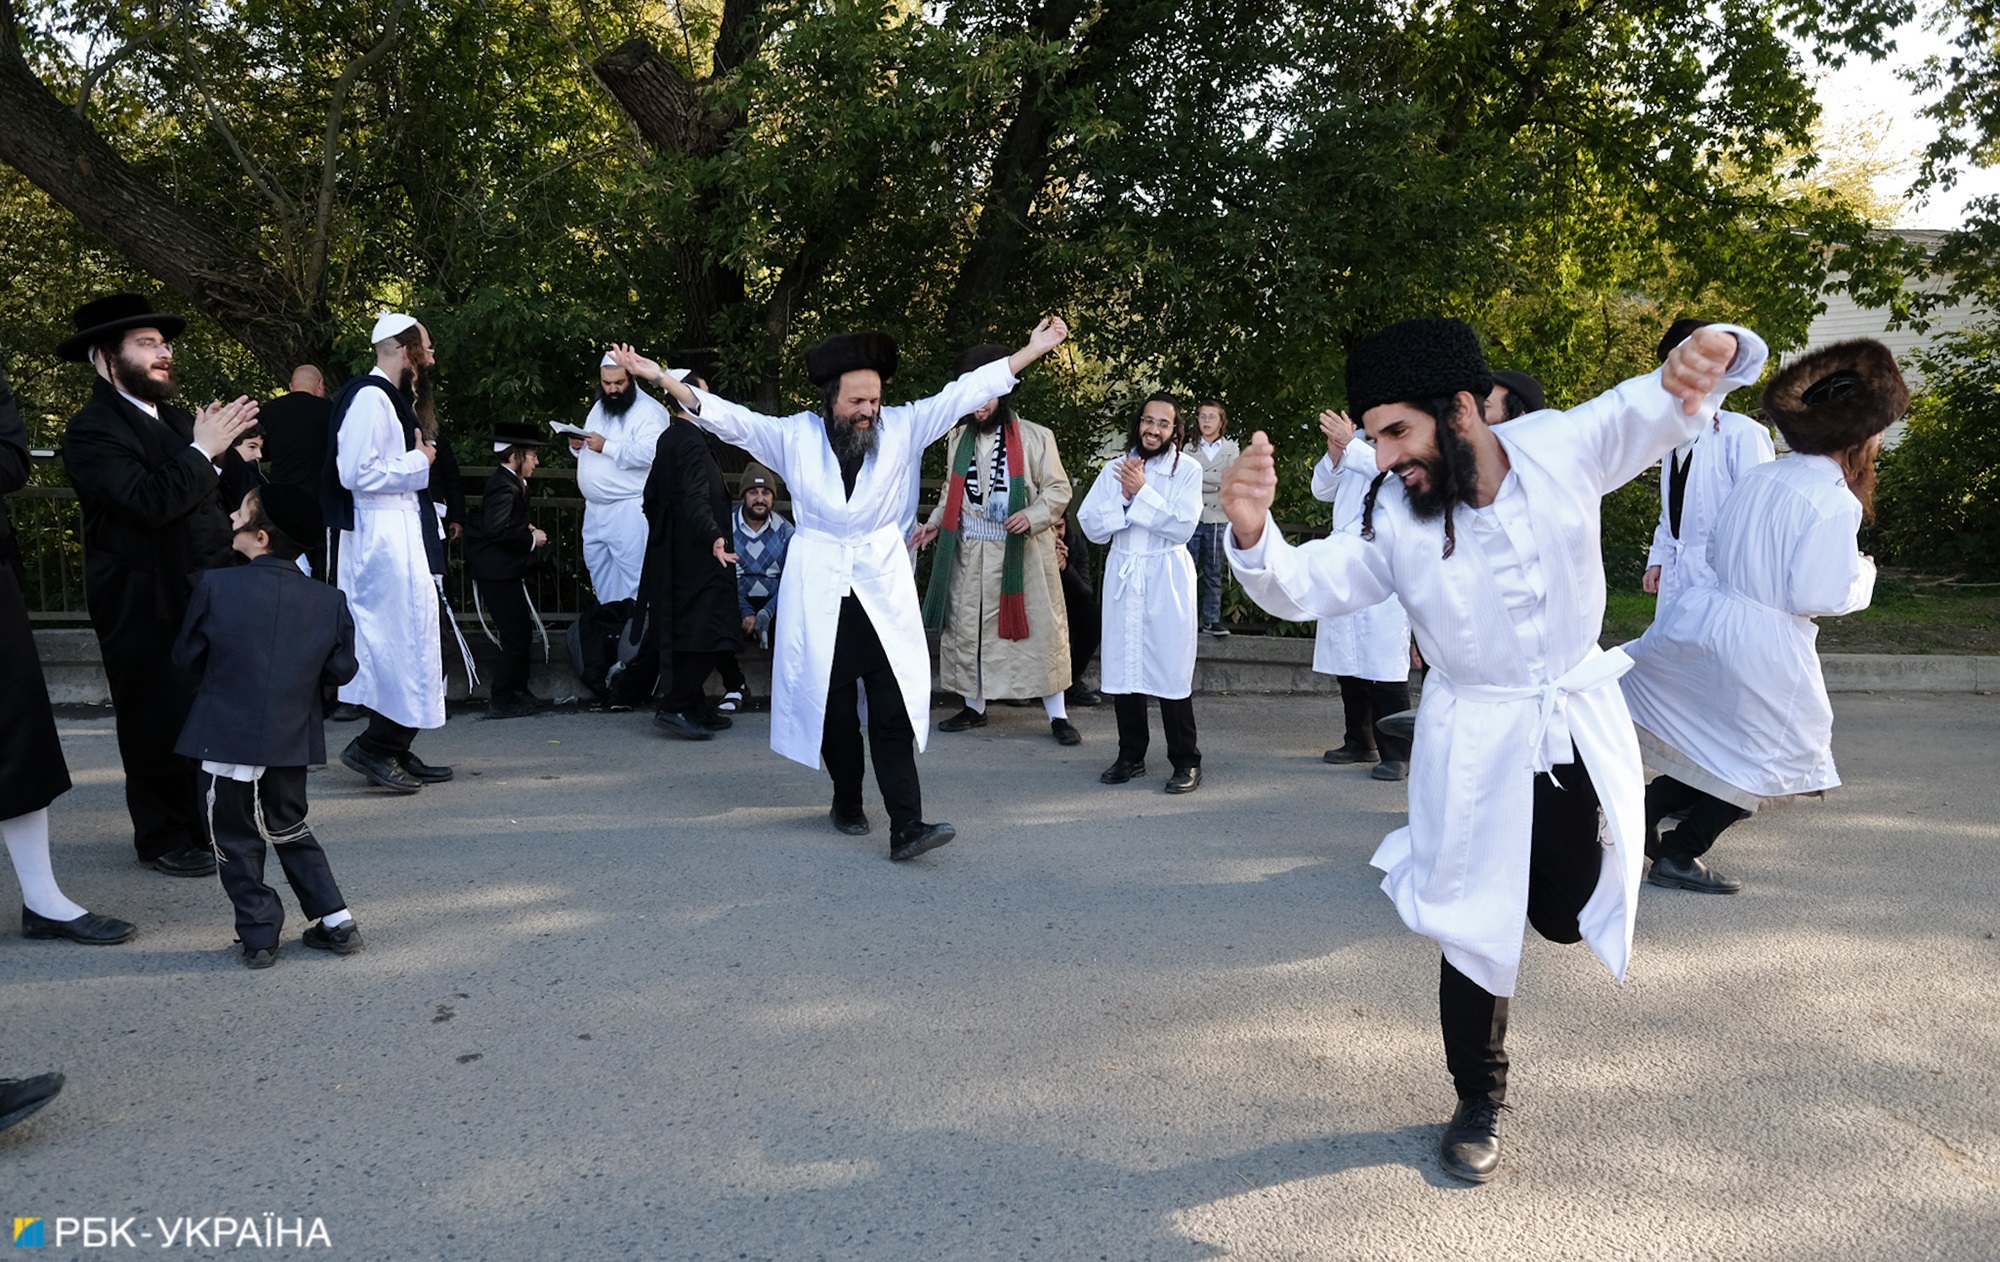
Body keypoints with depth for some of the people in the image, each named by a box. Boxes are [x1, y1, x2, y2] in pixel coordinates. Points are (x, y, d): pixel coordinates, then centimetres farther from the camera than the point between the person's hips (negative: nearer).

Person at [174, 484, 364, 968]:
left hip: (227, 739, -3)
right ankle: (336, 922, 17)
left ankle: (258, 933, 14)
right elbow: (342, 670, 1)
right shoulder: (329, 601, -4)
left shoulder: (215, 587, -11)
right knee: (290, 828, 20)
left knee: (236, 839, 12)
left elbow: (187, 657, -1)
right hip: (292, 742, 4)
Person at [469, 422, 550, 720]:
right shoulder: (504, 486, -19)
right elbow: (496, 530, -29)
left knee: (521, 630, 18)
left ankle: (516, 691, 30)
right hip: (497, 572, -11)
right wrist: (531, 539, -18)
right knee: (516, 635, -7)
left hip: (503, 569, 11)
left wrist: (527, 527, 9)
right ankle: (501, 701, 1)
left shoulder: (509, 483, 14)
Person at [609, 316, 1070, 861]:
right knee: (833, 706, 8)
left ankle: (907, 827, -9)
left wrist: (1033, 350, -4)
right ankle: (847, 802, 29)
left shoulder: (902, 427, 2)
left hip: (883, 589, 0)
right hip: (818, 591, 0)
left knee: (895, 708, -7)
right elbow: (727, 417, 0)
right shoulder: (795, 435, 1)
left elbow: (964, 393, -1)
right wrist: (659, 377, -7)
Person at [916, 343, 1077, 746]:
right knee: (967, 627, 9)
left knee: (1039, 626, -1)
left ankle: (1058, 715, 8)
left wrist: (1032, 516, -18)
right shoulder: (959, 437, 9)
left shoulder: (1035, 437, -5)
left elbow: (1059, 489, -2)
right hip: (968, 551, 4)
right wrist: (935, 522, 4)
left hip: (1022, 551, -4)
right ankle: (974, 707, 25)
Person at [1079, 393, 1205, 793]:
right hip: (1122, 576, 4)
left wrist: (1143, 492, -14)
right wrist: (1123, 496, -9)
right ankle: (1131, 755, 19)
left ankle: (1186, 761, 7)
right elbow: (1091, 526, 4)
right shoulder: (1115, 469, 10)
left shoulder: (1187, 470, 0)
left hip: (1167, 578, -4)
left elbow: (1182, 527, -12)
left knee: (1172, 669, -3)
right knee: (1123, 665, 6)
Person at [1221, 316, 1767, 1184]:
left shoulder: (1563, 447, -15)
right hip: (1476, 745, -1)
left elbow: (1662, 403, -7)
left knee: (1574, 914, 11)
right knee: (1477, 929, 6)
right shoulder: (1393, 521, -17)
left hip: (1584, 725, 2)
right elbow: (1304, 586, -21)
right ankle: (1478, 1104, 30)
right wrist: (1252, 534, -43)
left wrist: (1713, 350, -30)